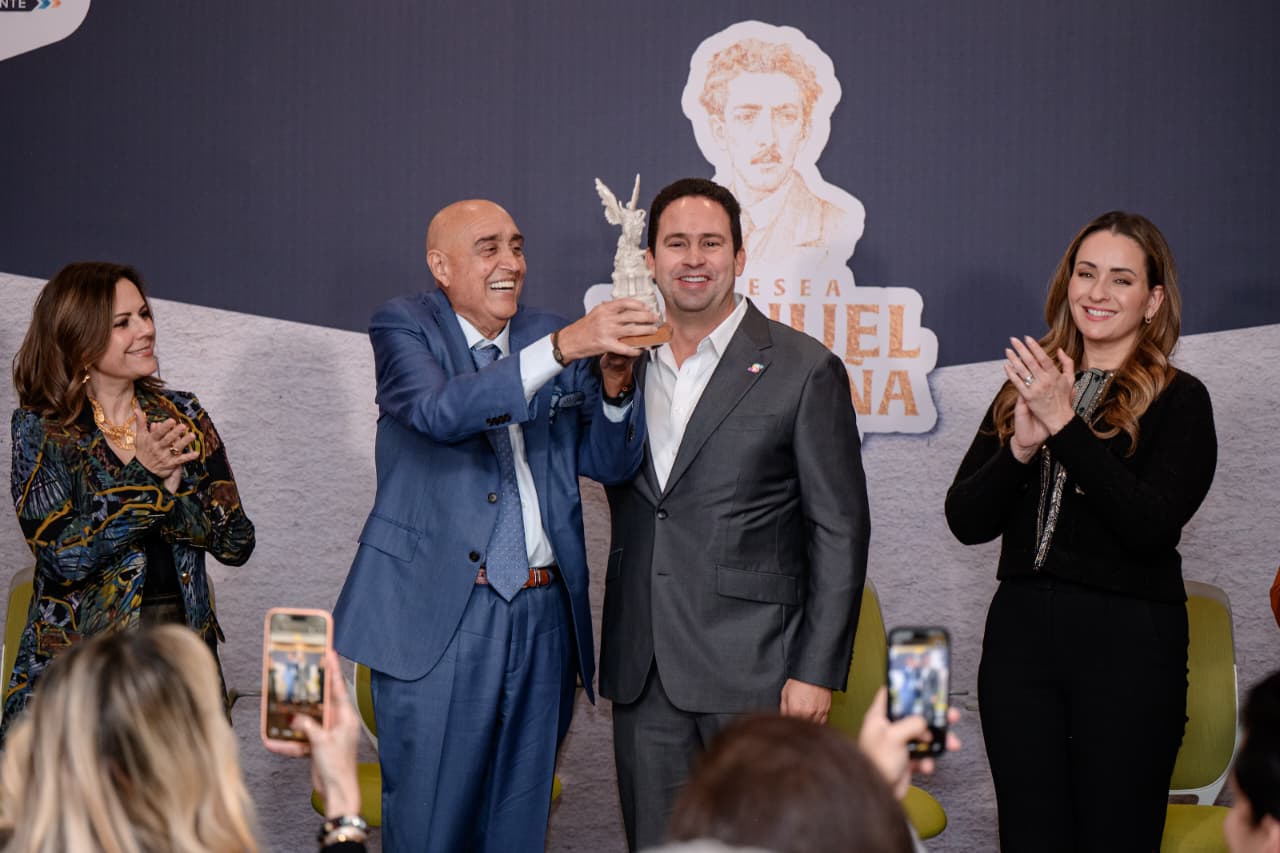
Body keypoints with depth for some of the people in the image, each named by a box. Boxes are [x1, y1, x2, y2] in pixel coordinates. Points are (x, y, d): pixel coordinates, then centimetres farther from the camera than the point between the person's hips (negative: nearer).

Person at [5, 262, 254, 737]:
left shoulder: (182, 416, 5)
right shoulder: (41, 430, -4)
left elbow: (237, 542, 0)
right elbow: (63, 556, -15)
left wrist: (171, 485, -16)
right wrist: (143, 475, -19)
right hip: (79, 659, -3)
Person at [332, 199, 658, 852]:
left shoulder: (553, 336, 12)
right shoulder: (404, 327, -1)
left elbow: (610, 463, 9)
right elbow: (438, 410, -23)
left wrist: (613, 387, -11)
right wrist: (560, 350, -29)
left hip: (545, 621, 5)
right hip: (440, 619, -4)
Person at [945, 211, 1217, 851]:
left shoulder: (1178, 401, -1)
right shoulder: (1026, 388, 12)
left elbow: (1152, 526, -16)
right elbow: (965, 520, 5)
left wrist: (1065, 426, -18)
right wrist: (1020, 449, -13)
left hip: (1127, 642, -4)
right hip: (1020, 631, 4)